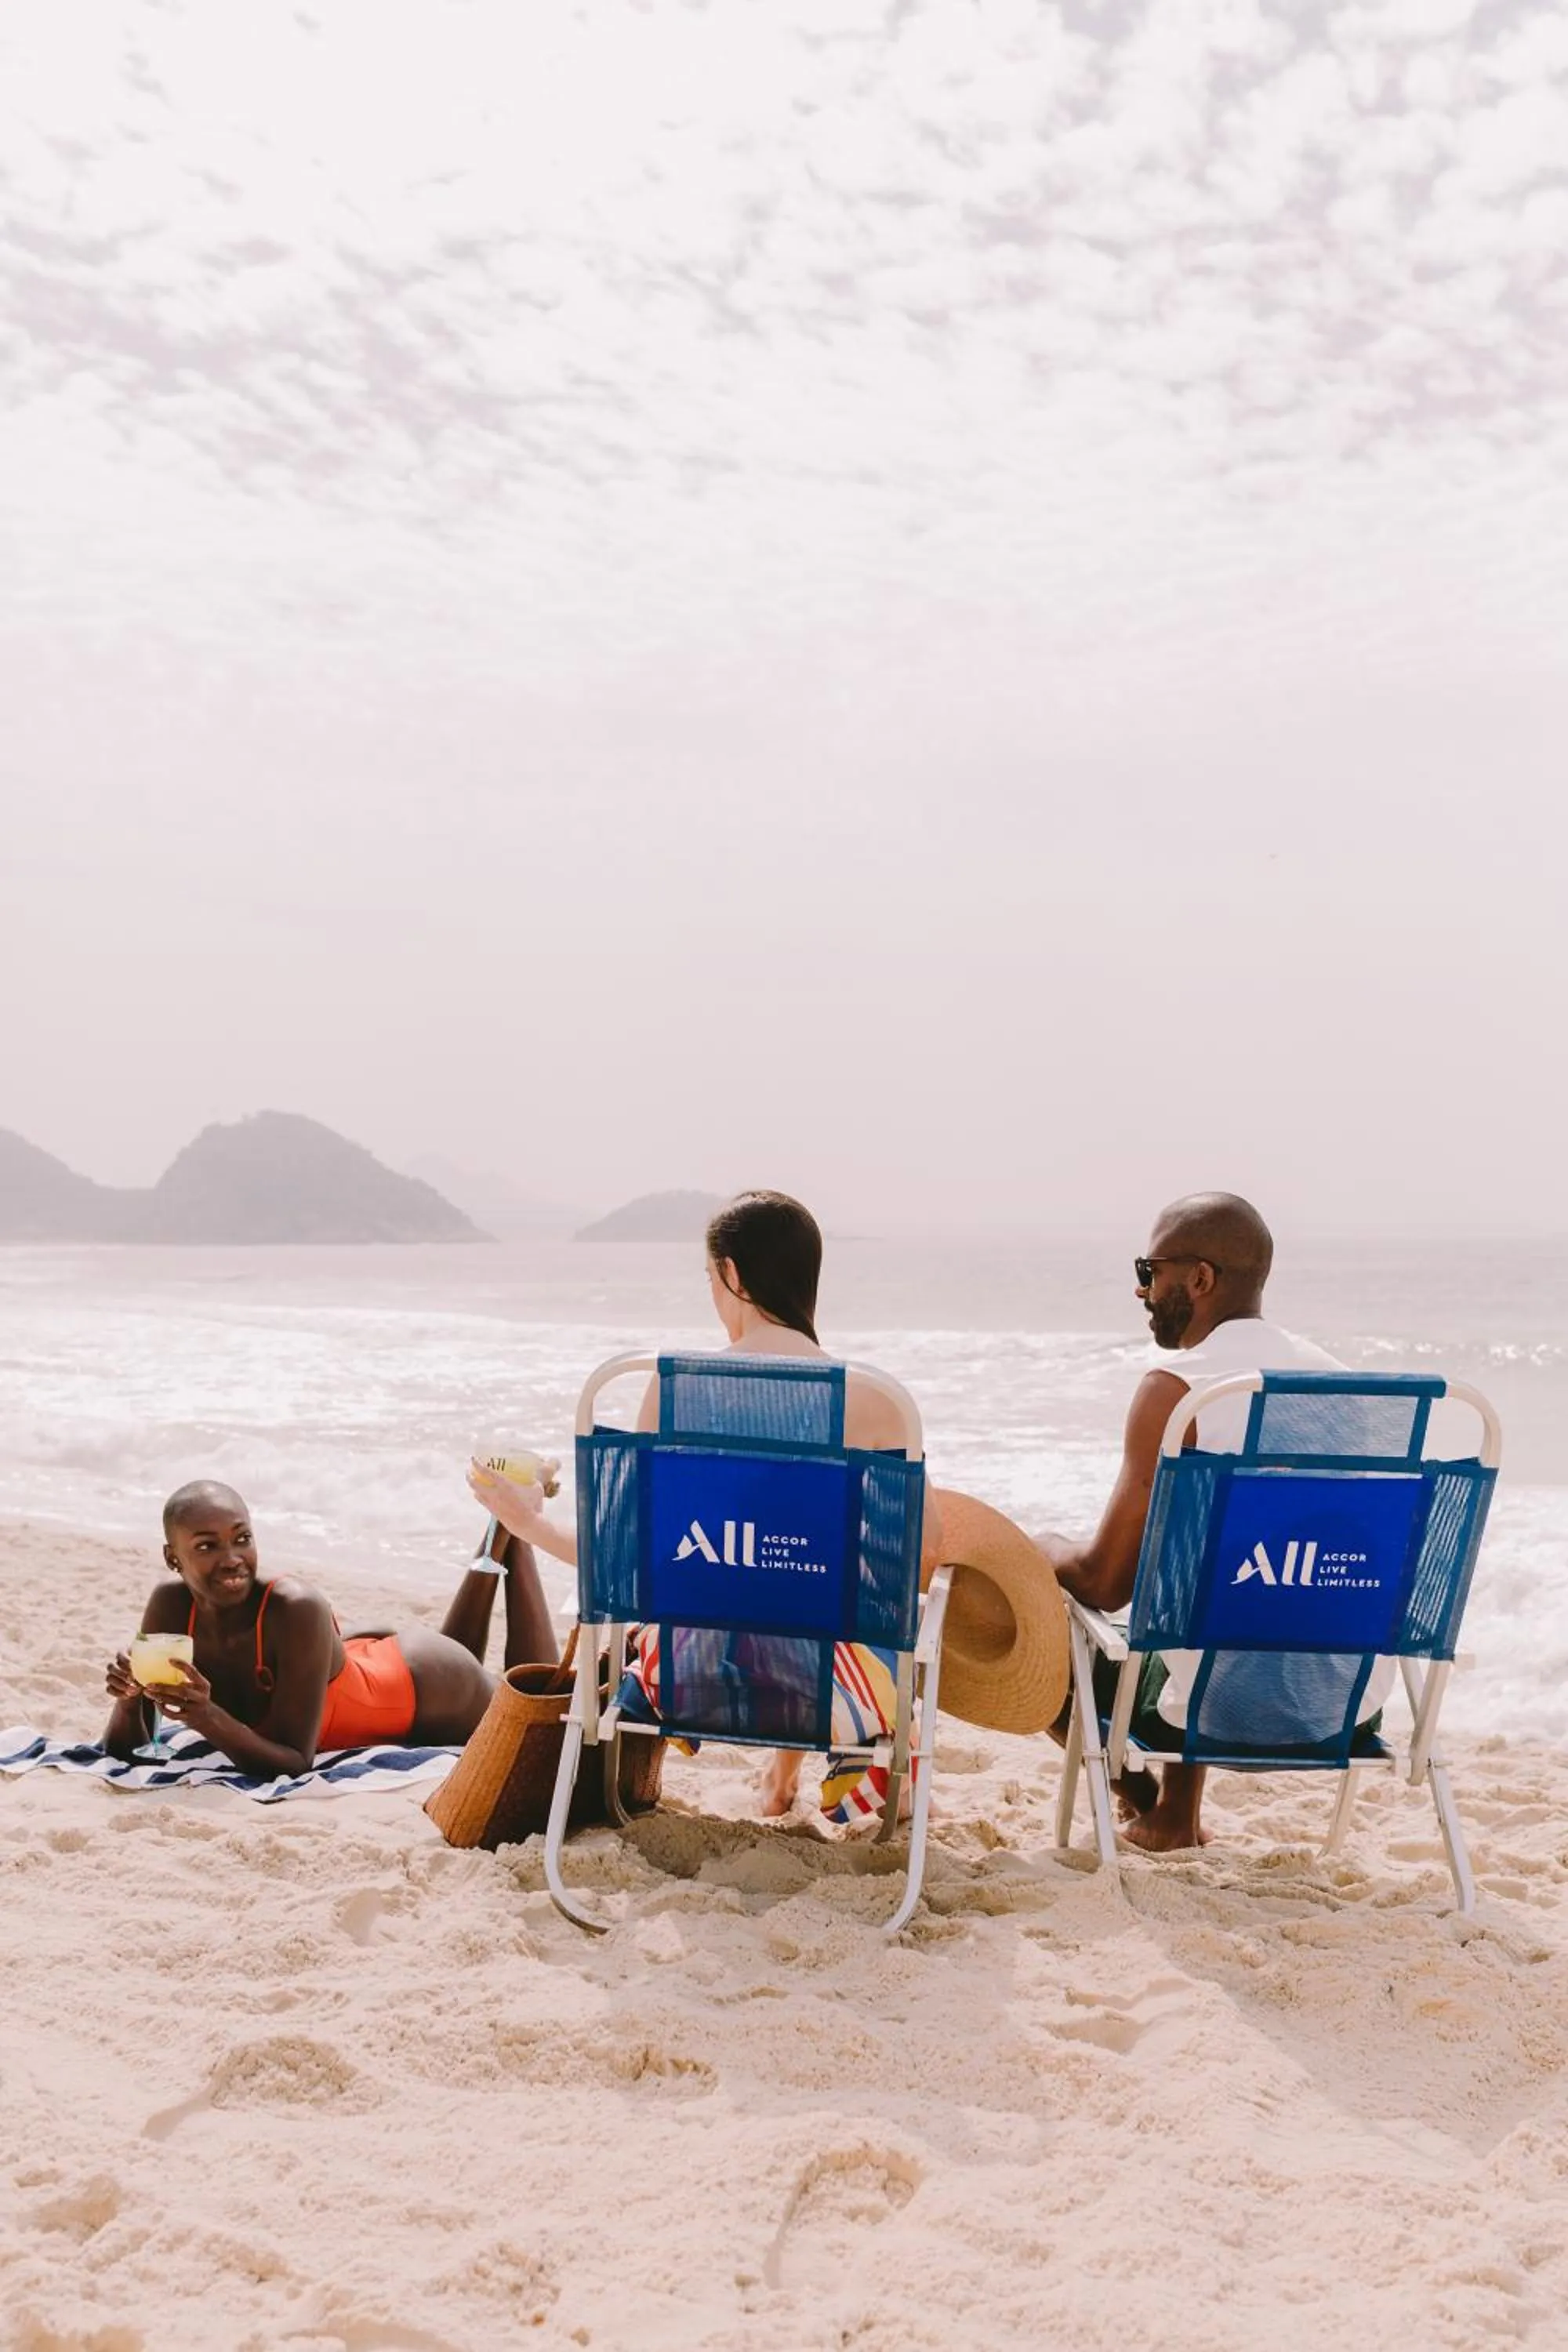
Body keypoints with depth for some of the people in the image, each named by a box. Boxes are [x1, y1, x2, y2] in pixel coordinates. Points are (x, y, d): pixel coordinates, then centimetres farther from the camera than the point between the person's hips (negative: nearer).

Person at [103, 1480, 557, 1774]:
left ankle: (509, 1531, 34)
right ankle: (493, 1551, 46)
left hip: (419, 1680, -5)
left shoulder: (297, 1609, -42)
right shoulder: (170, 1603, -28)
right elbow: (126, 1751, -20)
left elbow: (295, 1763, -40)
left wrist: (205, 1717, -54)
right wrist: (129, 1698, -42)